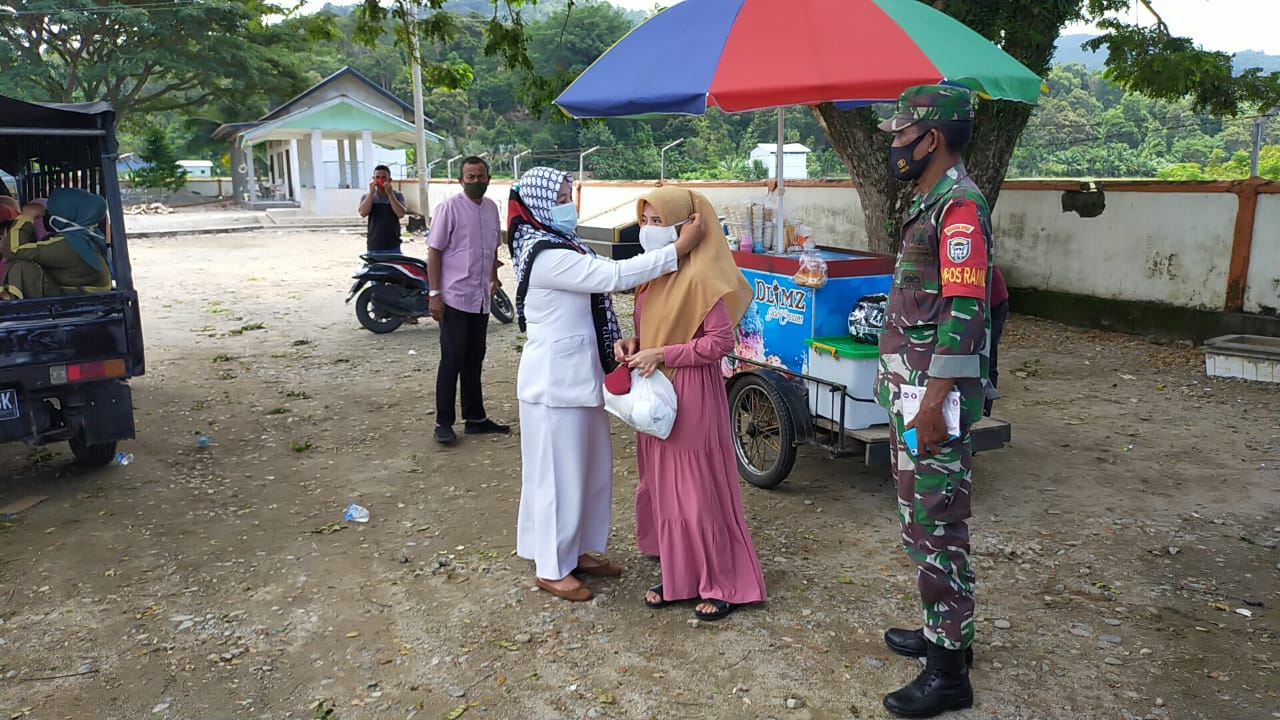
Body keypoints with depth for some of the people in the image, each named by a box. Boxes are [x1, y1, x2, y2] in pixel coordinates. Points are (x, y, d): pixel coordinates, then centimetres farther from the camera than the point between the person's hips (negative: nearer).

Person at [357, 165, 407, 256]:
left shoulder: (397, 195, 3)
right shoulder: (367, 196, 6)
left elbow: (401, 214, -13)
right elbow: (363, 213, -12)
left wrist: (390, 194, -14)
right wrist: (371, 192, -13)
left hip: (393, 248, -1)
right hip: (373, 248, 1)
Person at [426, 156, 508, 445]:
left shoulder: (492, 208, 8)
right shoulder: (449, 208, -9)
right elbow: (434, 251, -9)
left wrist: (493, 279, 17)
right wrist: (434, 294, -14)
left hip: (481, 299, 6)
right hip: (454, 298, -6)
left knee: (474, 360, 13)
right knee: (452, 361, -2)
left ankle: (474, 418, 21)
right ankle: (443, 422, 7)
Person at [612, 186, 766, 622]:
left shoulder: (699, 277, -16)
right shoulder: (653, 273, 10)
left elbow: (722, 341, -19)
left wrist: (662, 355, -19)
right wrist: (633, 345, -1)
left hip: (691, 396, -9)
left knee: (699, 491, 0)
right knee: (662, 488, 14)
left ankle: (724, 585, 16)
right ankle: (677, 576, 27)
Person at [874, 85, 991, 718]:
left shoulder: (959, 206, -15)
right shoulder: (930, 202, 16)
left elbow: (965, 311, -22)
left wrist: (934, 400, -24)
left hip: (932, 395, -10)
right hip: (909, 390, 10)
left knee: (937, 527, -3)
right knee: (919, 518, 18)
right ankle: (943, 630, 33)